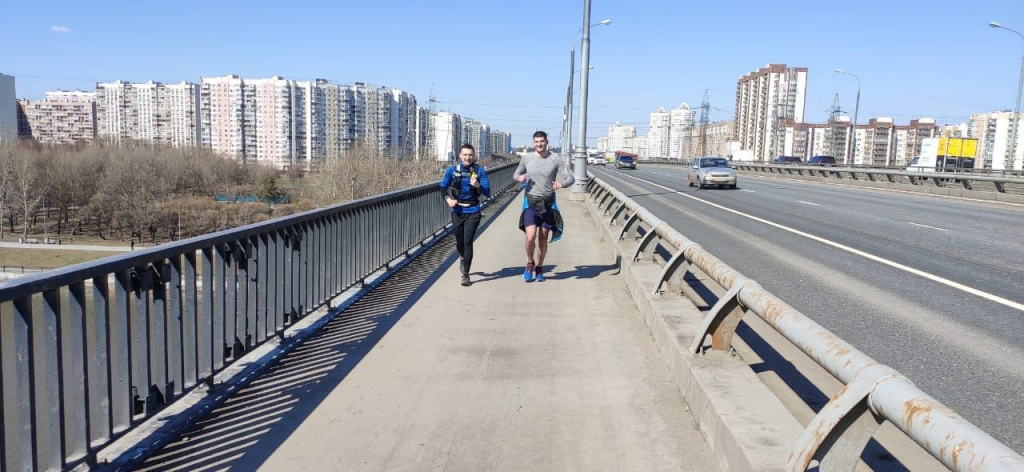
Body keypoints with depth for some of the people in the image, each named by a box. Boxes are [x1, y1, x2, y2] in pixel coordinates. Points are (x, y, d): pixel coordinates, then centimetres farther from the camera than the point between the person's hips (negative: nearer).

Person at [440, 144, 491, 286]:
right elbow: (442, 187, 6)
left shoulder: (480, 171, -6)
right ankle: (464, 259, 48)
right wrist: (448, 199, -12)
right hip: (457, 211, 2)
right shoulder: (452, 170, -1)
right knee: (459, 242, 14)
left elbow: (487, 193, -7)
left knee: (468, 241, -10)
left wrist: (478, 186, -27)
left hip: (473, 211, -2)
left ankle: (465, 274, -1)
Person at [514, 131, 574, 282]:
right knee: (530, 237, -14)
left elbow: (570, 178, -3)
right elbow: (516, 173, 17)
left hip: (548, 203, 1)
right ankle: (530, 263, 13)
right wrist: (519, 177, -8)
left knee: (543, 239, 9)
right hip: (531, 203, 0)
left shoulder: (556, 159, -2)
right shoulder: (526, 158, 2)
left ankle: (539, 268, 29)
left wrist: (562, 183, -26)